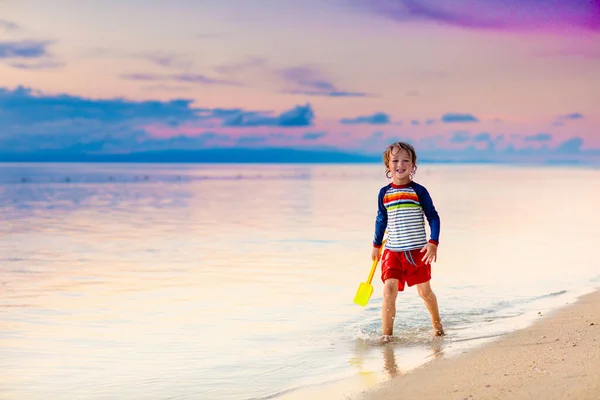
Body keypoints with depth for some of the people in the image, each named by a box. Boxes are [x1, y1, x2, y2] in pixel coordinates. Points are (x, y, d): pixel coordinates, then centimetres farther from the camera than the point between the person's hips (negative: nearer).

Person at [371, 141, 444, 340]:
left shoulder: (419, 191, -5)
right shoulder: (384, 193, 3)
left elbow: (433, 217, -1)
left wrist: (433, 243, -11)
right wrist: (376, 245, 20)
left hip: (418, 251, -1)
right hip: (392, 251, 1)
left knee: (424, 291, 11)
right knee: (389, 290, -12)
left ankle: (437, 323, 37)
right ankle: (386, 334, -6)